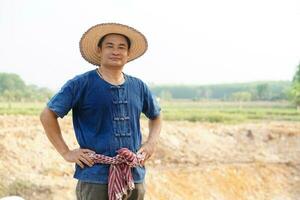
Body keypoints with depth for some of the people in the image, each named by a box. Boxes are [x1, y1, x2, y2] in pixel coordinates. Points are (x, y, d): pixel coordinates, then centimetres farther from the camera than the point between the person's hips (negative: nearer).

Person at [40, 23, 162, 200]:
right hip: (95, 179, -5)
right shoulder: (81, 84, -3)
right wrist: (66, 152, -6)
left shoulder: (139, 87, 11)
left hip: (135, 177, 5)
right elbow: (48, 115, -2)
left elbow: (156, 116, 28)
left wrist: (152, 142, 11)